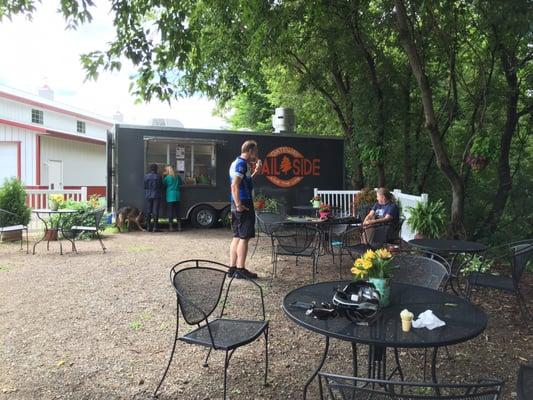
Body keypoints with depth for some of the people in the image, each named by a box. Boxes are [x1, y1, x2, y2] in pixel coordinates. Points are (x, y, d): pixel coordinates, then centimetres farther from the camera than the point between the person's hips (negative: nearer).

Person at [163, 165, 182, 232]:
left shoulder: (167, 177, -6)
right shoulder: (178, 177, 7)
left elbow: (163, 185, 3)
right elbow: (180, 185, 15)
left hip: (170, 196, -4)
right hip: (177, 196, 4)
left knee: (170, 213, 0)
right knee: (177, 212, 8)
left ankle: (171, 227, -1)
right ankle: (179, 227, 7)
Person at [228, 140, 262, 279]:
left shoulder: (237, 162, 18)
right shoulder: (241, 164, -13)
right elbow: (234, 186, -23)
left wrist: (255, 171, 18)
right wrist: (239, 205, -23)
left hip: (239, 205, 10)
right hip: (244, 204, -10)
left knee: (237, 237, 12)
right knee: (244, 237, -5)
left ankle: (232, 268, 16)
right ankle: (241, 269, 0)